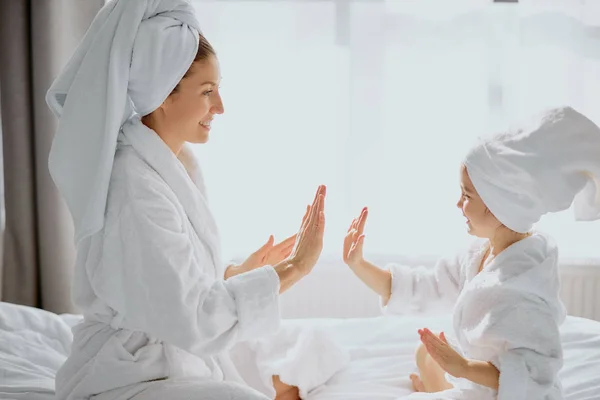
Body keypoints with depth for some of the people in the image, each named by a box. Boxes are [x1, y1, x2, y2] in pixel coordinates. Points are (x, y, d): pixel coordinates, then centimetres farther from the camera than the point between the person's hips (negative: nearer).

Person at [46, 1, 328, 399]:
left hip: (180, 363, 9)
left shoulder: (177, 165, 4)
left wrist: (243, 270, 14)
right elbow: (192, 319, -25)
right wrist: (293, 269, -21)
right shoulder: (135, 190, -24)